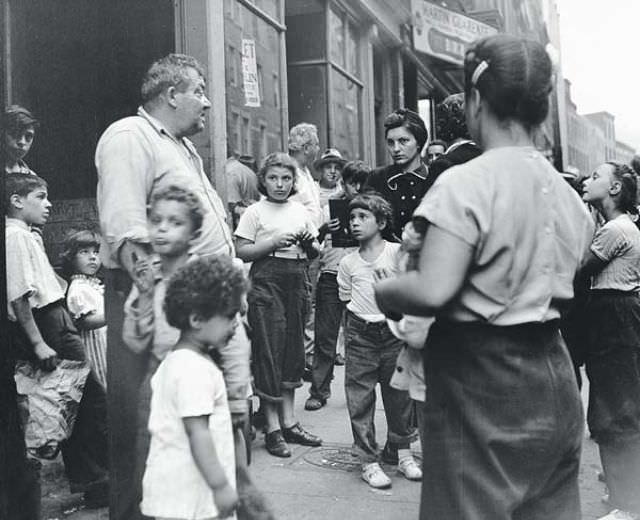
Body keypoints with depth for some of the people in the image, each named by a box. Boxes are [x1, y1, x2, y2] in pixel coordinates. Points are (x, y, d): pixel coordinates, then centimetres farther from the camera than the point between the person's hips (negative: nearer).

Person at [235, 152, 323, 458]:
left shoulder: (301, 211, 14)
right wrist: (273, 243, -16)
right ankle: (272, 428, 5)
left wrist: (309, 243, -4)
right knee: (269, 349, -4)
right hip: (266, 280, -5)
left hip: (297, 280, 5)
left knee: (293, 347, 9)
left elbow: (315, 252, 17)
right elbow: (241, 252, -6)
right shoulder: (254, 212, 1)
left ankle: (289, 422, 19)